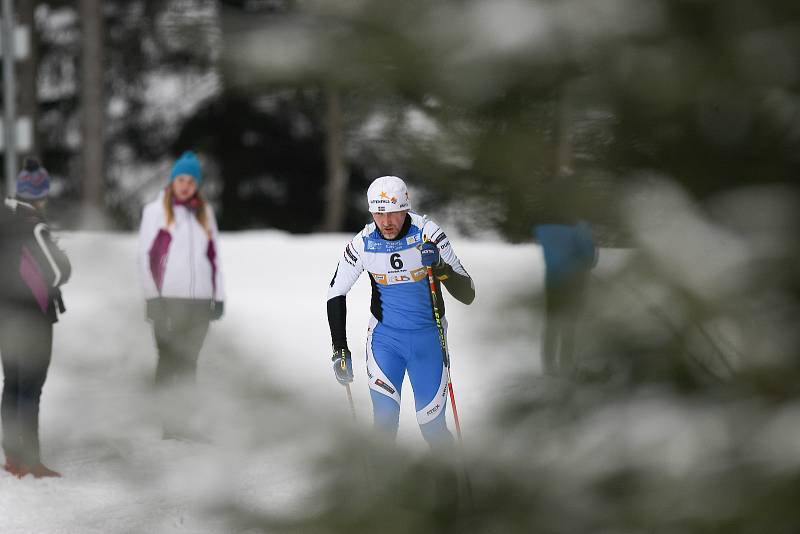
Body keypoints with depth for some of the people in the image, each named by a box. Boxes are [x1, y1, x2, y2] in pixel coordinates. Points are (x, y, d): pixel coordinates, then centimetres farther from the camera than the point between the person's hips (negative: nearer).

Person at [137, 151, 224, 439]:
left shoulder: (205, 213, 14)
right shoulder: (156, 210, 2)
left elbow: (214, 256, 18)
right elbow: (144, 256, 0)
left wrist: (219, 296, 11)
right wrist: (152, 296, -6)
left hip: (199, 300, 4)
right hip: (168, 298, -4)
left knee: (188, 363, 4)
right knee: (168, 361, -4)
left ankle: (183, 422, 7)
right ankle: (165, 422, -3)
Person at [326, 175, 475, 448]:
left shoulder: (428, 234, -15)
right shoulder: (363, 243, -10)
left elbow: (467, 295, -14)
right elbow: (336, 293, 4)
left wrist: (441, 268, -33)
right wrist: (340, 351, -2)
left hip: (428, 337, -1)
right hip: (384, 336, 1)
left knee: (432, 427, 2)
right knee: (384, 418, -15)